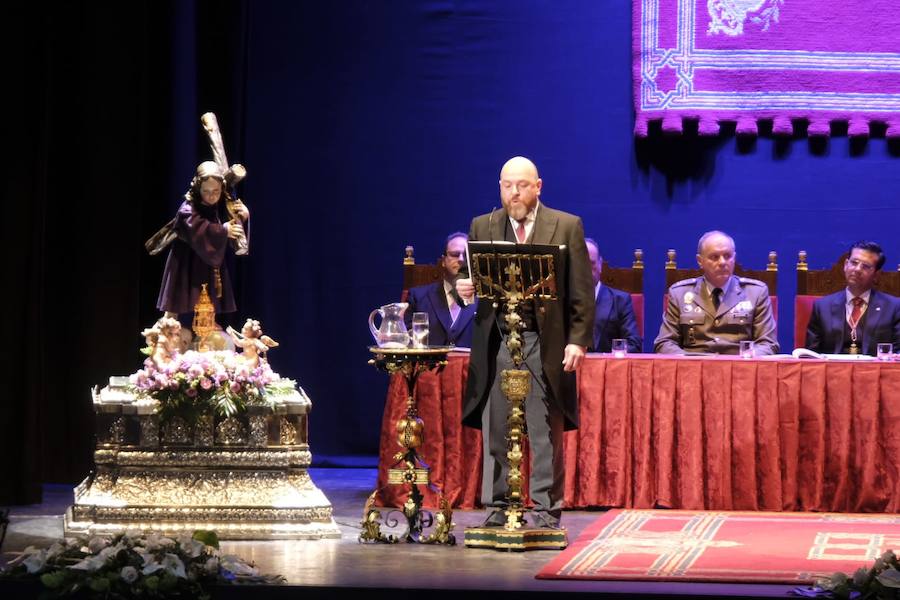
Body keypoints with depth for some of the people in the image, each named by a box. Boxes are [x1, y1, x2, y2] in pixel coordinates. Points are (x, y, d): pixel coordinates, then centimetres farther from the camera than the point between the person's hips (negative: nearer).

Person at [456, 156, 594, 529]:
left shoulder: (566, 227, 4)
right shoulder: (482, 227, 12)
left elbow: (581, 291, 2)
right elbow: (472, 278, 13)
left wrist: (578, 340, -6)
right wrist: (464, 287, -12)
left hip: (545, 343, -2)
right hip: (496, 341, 2)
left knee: (546, 432, 1)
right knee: (495, 431, 4)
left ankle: (545, 510, 7)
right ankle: (497, 508, 12)